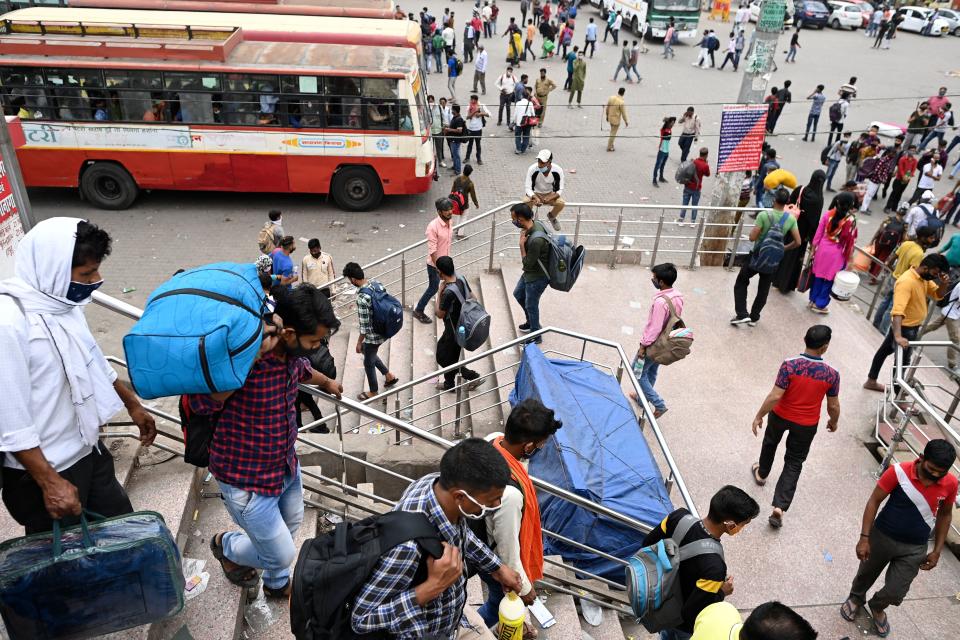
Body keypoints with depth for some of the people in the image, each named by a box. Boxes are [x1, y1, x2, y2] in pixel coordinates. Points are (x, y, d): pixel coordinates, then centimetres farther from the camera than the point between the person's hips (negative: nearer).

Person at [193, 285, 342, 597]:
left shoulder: (290, 349, -9)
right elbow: (200, 403, -45)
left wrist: (326, 382, 37)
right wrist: (252, 355, -49)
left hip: (287, 464, 8)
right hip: (247, 480, -8)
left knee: (291, 525, 28)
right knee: (282, 554, 7)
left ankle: (277, 584, 58)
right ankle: (226, 546, 39)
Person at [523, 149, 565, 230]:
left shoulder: (558, 170, -22)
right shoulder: (532, 169, -26)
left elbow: (560, 190, -13)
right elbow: (527, 188, -20)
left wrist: (550, 198, -33)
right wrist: (536, 198, -40)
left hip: (550, 194, 2)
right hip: (535, 194, -2)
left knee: (561, 203, -26)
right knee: (526, 202, -33)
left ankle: (552, 216, 10)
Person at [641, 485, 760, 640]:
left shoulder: (679, 517, -25)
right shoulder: (713, 565, -42)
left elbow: (647, 544, -7)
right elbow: (691, 613, -31)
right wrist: (721, 593, -16)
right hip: (687, 625, -5)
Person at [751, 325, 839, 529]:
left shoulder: (790, 365, -25)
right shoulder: (831, 374, -18)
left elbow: (775, 396, -23)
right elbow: (833, 406, -6)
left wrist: (758, 416, -10)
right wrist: (834, 422, 15)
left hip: (780, 416, 0)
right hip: (807, 425, 0)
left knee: (770, 442, 31)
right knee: (794, 464, 12)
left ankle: (762, 473, 54)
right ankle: (779, 507, 3)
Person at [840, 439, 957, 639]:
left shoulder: (950, 484, -14)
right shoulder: (899, 472, -25)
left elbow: (945, 515, 4)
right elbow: (874, 502, -16)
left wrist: (937, 551, 4)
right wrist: (864, 537, -18)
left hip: (914, 548, 2)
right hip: (882, 537, -2)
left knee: (895, 592, 3)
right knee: (866, 574, 21)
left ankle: (877, 607, 38)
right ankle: (855, 598, 54)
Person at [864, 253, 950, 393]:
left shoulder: (924, 277, -3)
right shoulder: (906, 282, -32)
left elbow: (938, 295, 8)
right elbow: (897, 311, -43)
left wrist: (943, 284, -15)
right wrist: (898, 336, -53)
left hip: (912, 326, 9)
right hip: (905, 328, -9)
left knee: (885, 350, 21)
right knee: (902, 361, 2)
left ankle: (871, 382, 36)